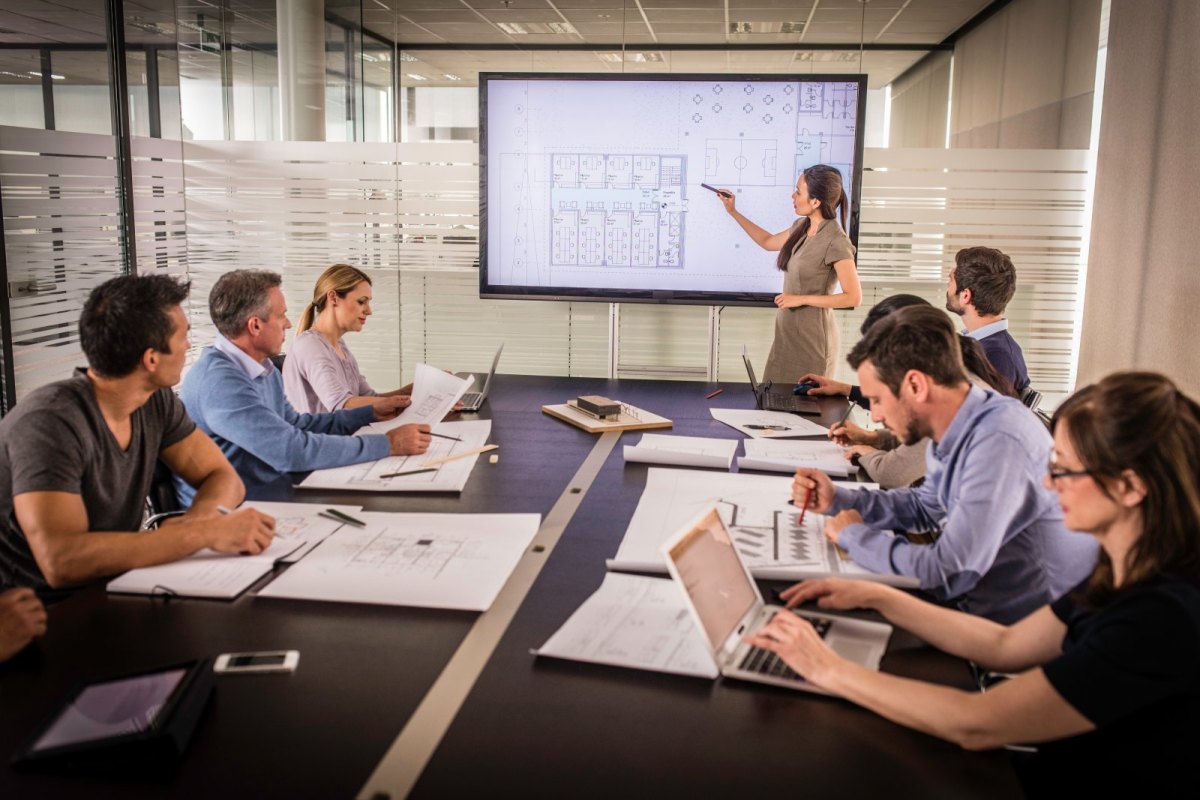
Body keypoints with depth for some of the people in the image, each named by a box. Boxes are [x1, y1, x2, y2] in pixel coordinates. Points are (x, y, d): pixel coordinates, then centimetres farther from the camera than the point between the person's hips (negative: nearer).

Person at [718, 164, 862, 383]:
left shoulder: (835, 242, -19)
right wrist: (733, 212, 20)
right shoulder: (802, 227, 5)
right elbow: (768, 242, 23)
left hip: (812, 336, -7)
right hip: (787, 331, 8)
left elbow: (854, 297, -19)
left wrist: (801, 299, -18)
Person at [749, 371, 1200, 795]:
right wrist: (876, 597, 3)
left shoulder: (1163, 617, -29)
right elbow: (1005, 646, 7)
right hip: (1056, 772, 7)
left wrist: (828, 670, -21)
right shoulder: (1121, 577, -1)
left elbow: (976, 725, -28)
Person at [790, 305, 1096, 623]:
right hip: (979, 608, 7)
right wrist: (837, 499, 5)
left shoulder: (1000, 442, -28)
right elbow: (926, 506, 18)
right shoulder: (955, 429, -1)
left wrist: (854, 535, -14)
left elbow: (948, 573, -30)